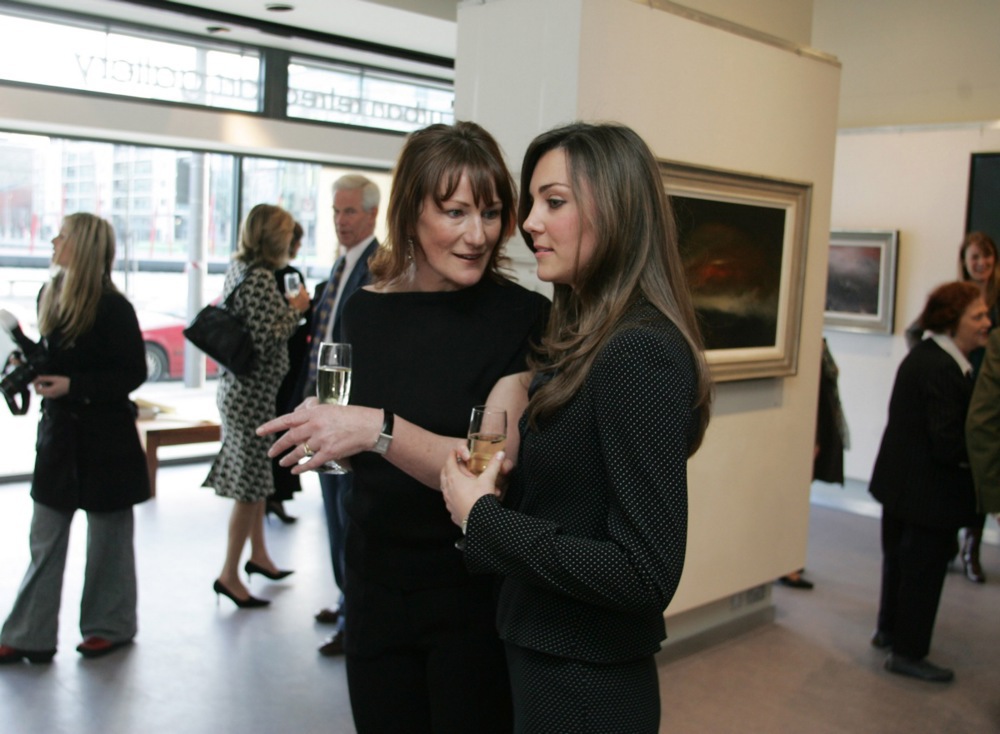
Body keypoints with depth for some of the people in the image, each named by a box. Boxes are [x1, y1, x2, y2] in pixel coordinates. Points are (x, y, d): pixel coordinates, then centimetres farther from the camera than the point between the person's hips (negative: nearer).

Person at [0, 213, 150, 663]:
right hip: (59, 432, 7)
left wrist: (73, 385, -20)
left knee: (107, 536, 8)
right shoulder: (51, 296, 7)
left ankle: (110, 627, 23)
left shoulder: (112, 307, -14)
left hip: (104, 438, -6)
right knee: (45, 539, 9)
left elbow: (132, 373, -14)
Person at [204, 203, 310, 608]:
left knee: (254, 478, 19)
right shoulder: (259, 277, -19)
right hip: (254, 392, -10)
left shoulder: (238, 269, 10)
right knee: (250, 484, 0)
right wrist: (295, 309, -10)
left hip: (238, 388, 10)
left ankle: (258, 555, 32)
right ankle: (229, 574, 11)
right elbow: (267, 340, -23)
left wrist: (287, 306, 13)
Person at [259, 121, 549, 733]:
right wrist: (324, 427, -5)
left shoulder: (522, 316, -13)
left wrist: (378, 429, -34)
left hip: (472, 594, -4)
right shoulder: (366, 310, 1)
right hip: (377, 582, 4)